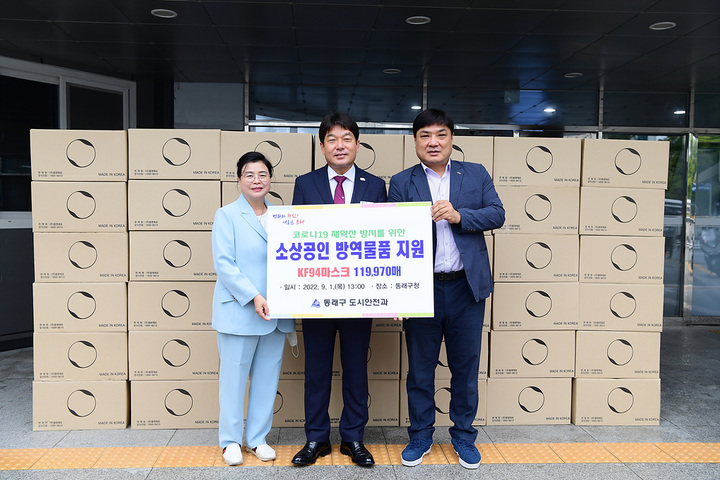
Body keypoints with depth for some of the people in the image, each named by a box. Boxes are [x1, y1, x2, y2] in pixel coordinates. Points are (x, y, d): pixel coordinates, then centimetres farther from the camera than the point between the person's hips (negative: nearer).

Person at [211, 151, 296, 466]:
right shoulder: (227, 216, -1)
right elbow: (224, 264, -9)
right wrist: (253, 297, -19)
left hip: (276, 314, 4)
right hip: (239, 312, -4)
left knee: (267, 377, 11)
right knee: (234, 377, 4)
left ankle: (257, 438, 26)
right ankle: (230, 440, 21)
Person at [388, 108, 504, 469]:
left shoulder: (476, 174, 8)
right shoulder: (401, 183, 4)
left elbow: (497, 214, 0)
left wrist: (458, 216, -17)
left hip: (467, 287, 1)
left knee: (466, 365, 11)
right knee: (420, 367, 11)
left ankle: (464, 435, 30)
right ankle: (420, 436, 29)